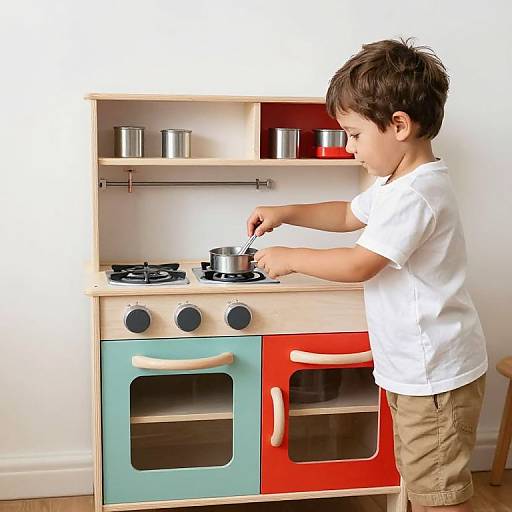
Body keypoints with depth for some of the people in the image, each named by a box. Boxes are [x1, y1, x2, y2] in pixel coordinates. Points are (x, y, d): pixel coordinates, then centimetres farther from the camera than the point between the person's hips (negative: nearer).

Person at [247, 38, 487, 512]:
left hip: (436, 374, -10)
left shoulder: (416, 195, -24)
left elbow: (359, 265, -24)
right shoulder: (394, 183, 9)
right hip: (413, 368, 10)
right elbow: (349, 215, 24)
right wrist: (285, 214, 12)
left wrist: (290, 258, -10)